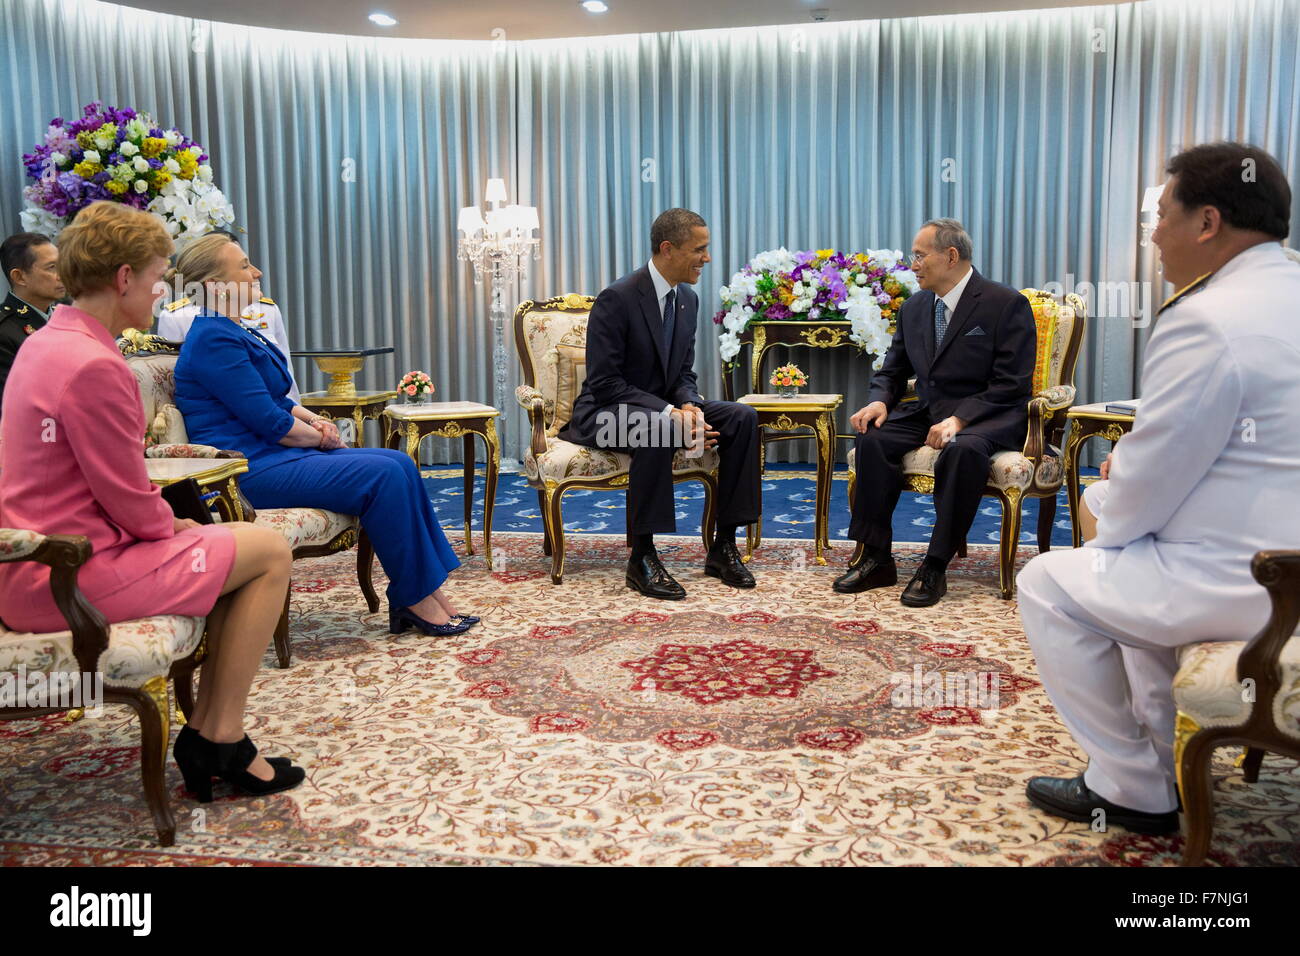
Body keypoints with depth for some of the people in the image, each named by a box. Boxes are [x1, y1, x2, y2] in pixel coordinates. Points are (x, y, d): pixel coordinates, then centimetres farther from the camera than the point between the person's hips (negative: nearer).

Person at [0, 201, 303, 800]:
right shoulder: (95, 366, -22)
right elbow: (131, 505, -19)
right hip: (71, 578, -10)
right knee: (269, 554, -4)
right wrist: (177, 526, 1)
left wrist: (170, 522, 9)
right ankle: (219, 741, 3)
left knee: (236, 548, 17)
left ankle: (206, 735, 15)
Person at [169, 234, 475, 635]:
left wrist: (314, 420, 5)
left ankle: (429, 590, -5)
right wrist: (320, 437, -3)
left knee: (400, 464, -4)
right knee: (383, 475, -20)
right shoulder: (214, 340, -15)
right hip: (251, 468, -10)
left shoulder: (234, 332, 18)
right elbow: (269, 421, -18)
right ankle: (415, 599, -11)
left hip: (274, 454, 10)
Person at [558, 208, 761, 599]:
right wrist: (671, 414, -28)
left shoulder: (688, 299, 5)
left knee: (742, 417, -11)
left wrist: (689, 407, -15)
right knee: (657, 428, -40)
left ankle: (723, 547, -8)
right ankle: (642, 558, -28)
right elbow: (604, 384, -22)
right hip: (607, 412, -7)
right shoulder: (617, 298, -19)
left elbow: (683, 375, 10)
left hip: (662, 409, 8)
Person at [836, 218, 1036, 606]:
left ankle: (934, 568, -29)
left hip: (989, 417, -6)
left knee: (964, 448, -38)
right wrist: (879, 400, -7)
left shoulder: (1007, 304, -8)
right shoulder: (914, 307, 12)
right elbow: (892, 370, 17)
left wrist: (959, 419, -26)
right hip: (928, 412, 6)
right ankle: (876, 558, -15)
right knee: (873, 437, -20)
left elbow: (1011, 385, -14)